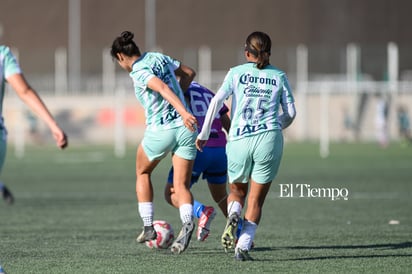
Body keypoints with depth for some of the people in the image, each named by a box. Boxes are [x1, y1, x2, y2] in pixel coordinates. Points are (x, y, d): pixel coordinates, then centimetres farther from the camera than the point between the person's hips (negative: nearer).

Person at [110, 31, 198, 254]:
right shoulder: (159, 57, 11)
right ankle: (187, 222, -25)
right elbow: (189, 73, 21)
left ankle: (148, 227, 20)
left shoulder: (138, 72, -10)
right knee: (181, 186, 3)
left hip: (160, 131, -5)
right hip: (185, 129, 5)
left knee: (142, 173, 22)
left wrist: (183, 111, -37)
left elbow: (163, 88, -26)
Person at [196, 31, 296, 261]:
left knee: (237, 191, 21)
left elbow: (217, 101, -3)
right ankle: (243, 246, -7)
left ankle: (233, 215, -11)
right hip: (269, 140, 0)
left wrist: (204, 134, 3)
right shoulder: (279, 76, 10)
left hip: (239, 141, 0)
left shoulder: (236, 73, 7)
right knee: (256, 200, 8)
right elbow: (290, 113, 9)